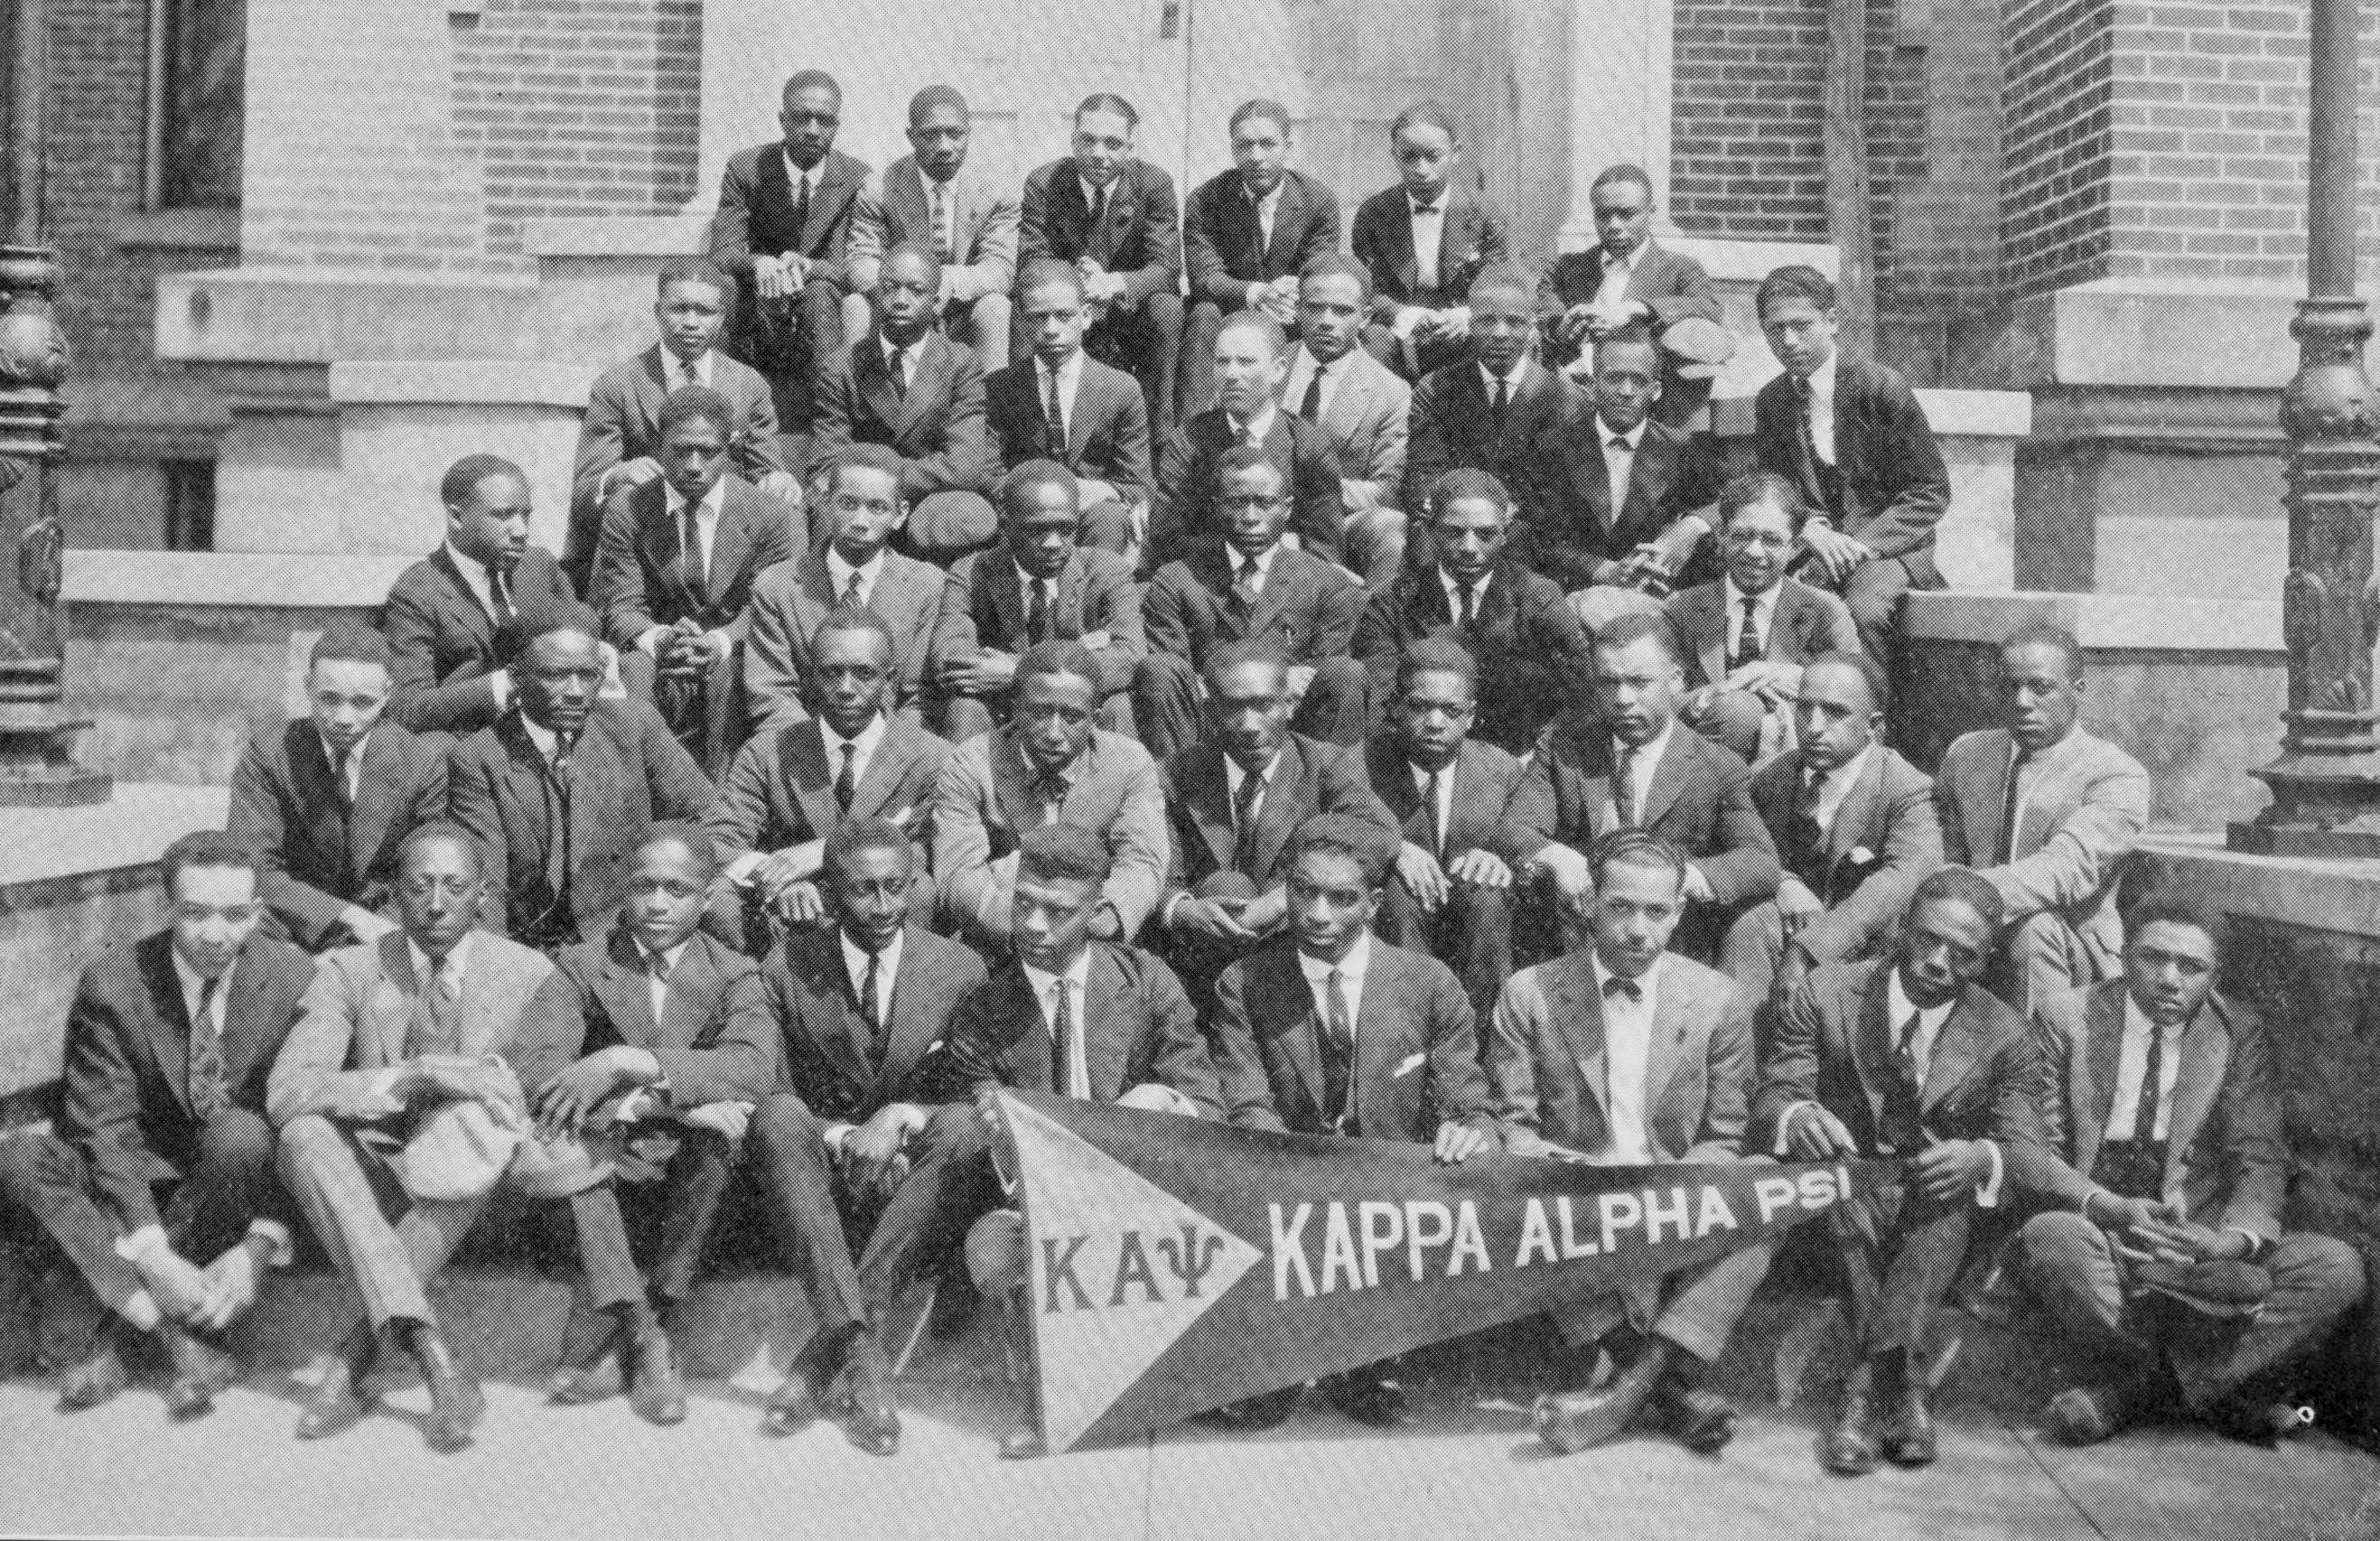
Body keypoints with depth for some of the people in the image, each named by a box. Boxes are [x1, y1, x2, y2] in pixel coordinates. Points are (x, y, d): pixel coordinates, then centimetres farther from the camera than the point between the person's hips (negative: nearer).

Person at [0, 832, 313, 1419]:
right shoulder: (111, 982, -15)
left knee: (238, 1132, -34)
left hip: (241, 1173, 0)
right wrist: (149, 1252, -31)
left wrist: (260, 1245, -28)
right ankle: (180, 1326, -31)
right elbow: (106, 1128, -18)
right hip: (142, 1176, 1)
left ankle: (97, 1321, -23)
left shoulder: (293, 977, -13)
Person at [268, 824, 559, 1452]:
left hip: (461, 1190, 0)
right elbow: (285, 1094, -15)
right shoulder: (348, 972, 0)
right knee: (305, 1133, -30)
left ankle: (356, 1354, -27)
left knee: (483, 1119, -32)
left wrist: (492, 1080, -24)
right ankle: (432, 1353, -41)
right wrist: (418, 1075, -27)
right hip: (368, 1194, 0)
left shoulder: (527, 974, 1)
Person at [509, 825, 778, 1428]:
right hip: (605, 1174, 0)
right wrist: (667, 1101, -26)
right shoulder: (582, 966, 4)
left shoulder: (734, 976, 4)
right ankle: (644, 1336, -28)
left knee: (718, 1125, -30)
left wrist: (625, 1063, -29)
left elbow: (754, 1068, -18)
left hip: (688, 1180, 0)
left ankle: (600, 1339, -22)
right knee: (572, 1126, -29)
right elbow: (530, 1067, -15)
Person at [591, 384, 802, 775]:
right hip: (657, 665, 0)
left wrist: (720, 643, -29)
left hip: (734, 659, 0)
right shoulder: (626, 511, 4)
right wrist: (658, 640, -27)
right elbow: (620, 607, -2)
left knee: (730, 673, -35)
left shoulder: (773, 517, 2)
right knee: (634, 670, -34)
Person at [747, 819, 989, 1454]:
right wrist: (842, 1138, -21)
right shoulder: (788, 968, 0)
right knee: (777, 1118, -32)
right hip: (822, 1165, 0)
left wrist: (900, 1118, -20)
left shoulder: (961, 971, 1)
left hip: (914, 1171, 0)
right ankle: (861, 1354, -43)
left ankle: (823, 1353, -33)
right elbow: (774, 1093, -2)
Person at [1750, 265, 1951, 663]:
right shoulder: (1770, 402, 8)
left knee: (1863, 609, -35)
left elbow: (1931, 492, -5)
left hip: (1888, 546, -3)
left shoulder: (1881, 387, -6)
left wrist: (1863, 542, -17)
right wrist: (1810, 529, -14)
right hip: (1813, 551, 4)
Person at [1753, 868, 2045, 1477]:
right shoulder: (1827, 994, -1)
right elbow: (1769, 1099, -5)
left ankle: (1866, 1383, -41)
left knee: (1958, 1193, -33)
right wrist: (1795, 1117, -32)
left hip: (1942, 1218, 1)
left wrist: (1983, 1158, -33)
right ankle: (1908, 1385, -38)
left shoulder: (2005, 1035, 2)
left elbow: (2026, 1147, -7)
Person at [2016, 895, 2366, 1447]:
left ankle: (2136, 1389, -16)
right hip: (2098, 1232, -2)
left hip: (2200, 1241, 2)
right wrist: (2110, 1208, -23)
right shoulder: (2066, 1019, 0)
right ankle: (2206, 1390, -12)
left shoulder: (2241, 1034, 5)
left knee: (2338, 1267, -19)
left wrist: (2236, 1238, -22)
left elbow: (2261, 1160, 0)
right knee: (2049, 1237, -35)